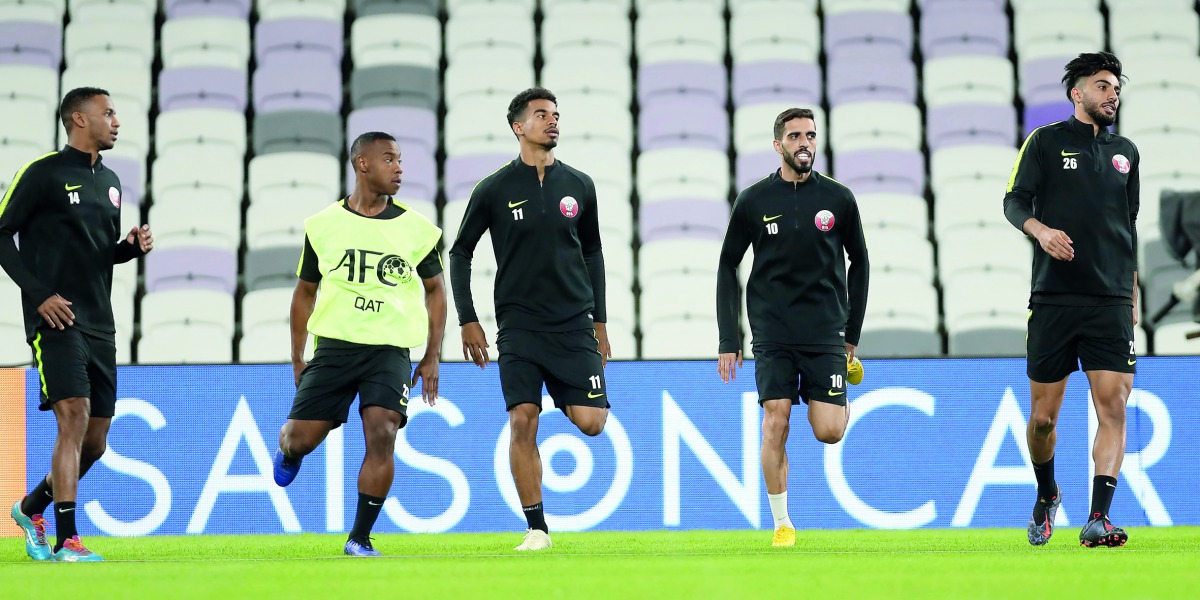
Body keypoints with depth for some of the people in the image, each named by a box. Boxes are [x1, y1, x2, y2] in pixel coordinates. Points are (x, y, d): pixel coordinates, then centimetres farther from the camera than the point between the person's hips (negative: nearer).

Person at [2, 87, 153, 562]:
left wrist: (133, 245, 4)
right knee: (75, 416, -20)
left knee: (94, 442, 9)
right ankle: (67, 541, -19)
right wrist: (39, 294, -15)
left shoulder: (110, 181, 17)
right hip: (56, 321, -8)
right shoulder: (42, 173, -5)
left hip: (100, 326, 8)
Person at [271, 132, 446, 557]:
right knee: (300, 438, -4)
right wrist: (297, 358, 13)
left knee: (382, 434, -19)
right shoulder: (323, 225, 4)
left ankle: (360, 538, -7)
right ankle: (288, 451, 37)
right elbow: (305, 291, 14)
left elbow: (435, 290, 16)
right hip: (334, 345, 0)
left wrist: (432, 358, 10)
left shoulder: (417, 230, 4)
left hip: (390, 350, 0)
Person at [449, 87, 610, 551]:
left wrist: (599, 321, 14)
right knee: (523, 421, -11)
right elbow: (460, 253, 8)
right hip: (518, 326, -2)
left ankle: (564, 397, 28)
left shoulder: (579, 186, 8)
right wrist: (468, 321, 2)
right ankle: (537, 528, -1)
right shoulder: (494, 190, 1)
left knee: (591, 421, -9)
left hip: (574, 323, 2)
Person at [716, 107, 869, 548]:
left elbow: (859, 262, 13)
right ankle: (782, 524, 4)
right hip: (773, 334, 0)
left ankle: (841, 402, 28)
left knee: (828, 431, -9)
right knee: (775, 425, -10)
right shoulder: (754, 201, 1)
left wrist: (852, 334, 11)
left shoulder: (838, 198, 3)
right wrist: (728, 341, 1)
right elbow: (728, 267, 7)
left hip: (826, 331, 0)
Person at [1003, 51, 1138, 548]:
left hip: (1110, 302, 3)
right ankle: (1046, 495, 29)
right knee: (1043, 417, 1)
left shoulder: (1125, 152, 17)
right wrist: (1040, 229, -23)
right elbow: (1014, 201, -2)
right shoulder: (1045, 141, 5)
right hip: (1053, 298, -2)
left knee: (1113, 407, -13)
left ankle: (1097, 519, -17)